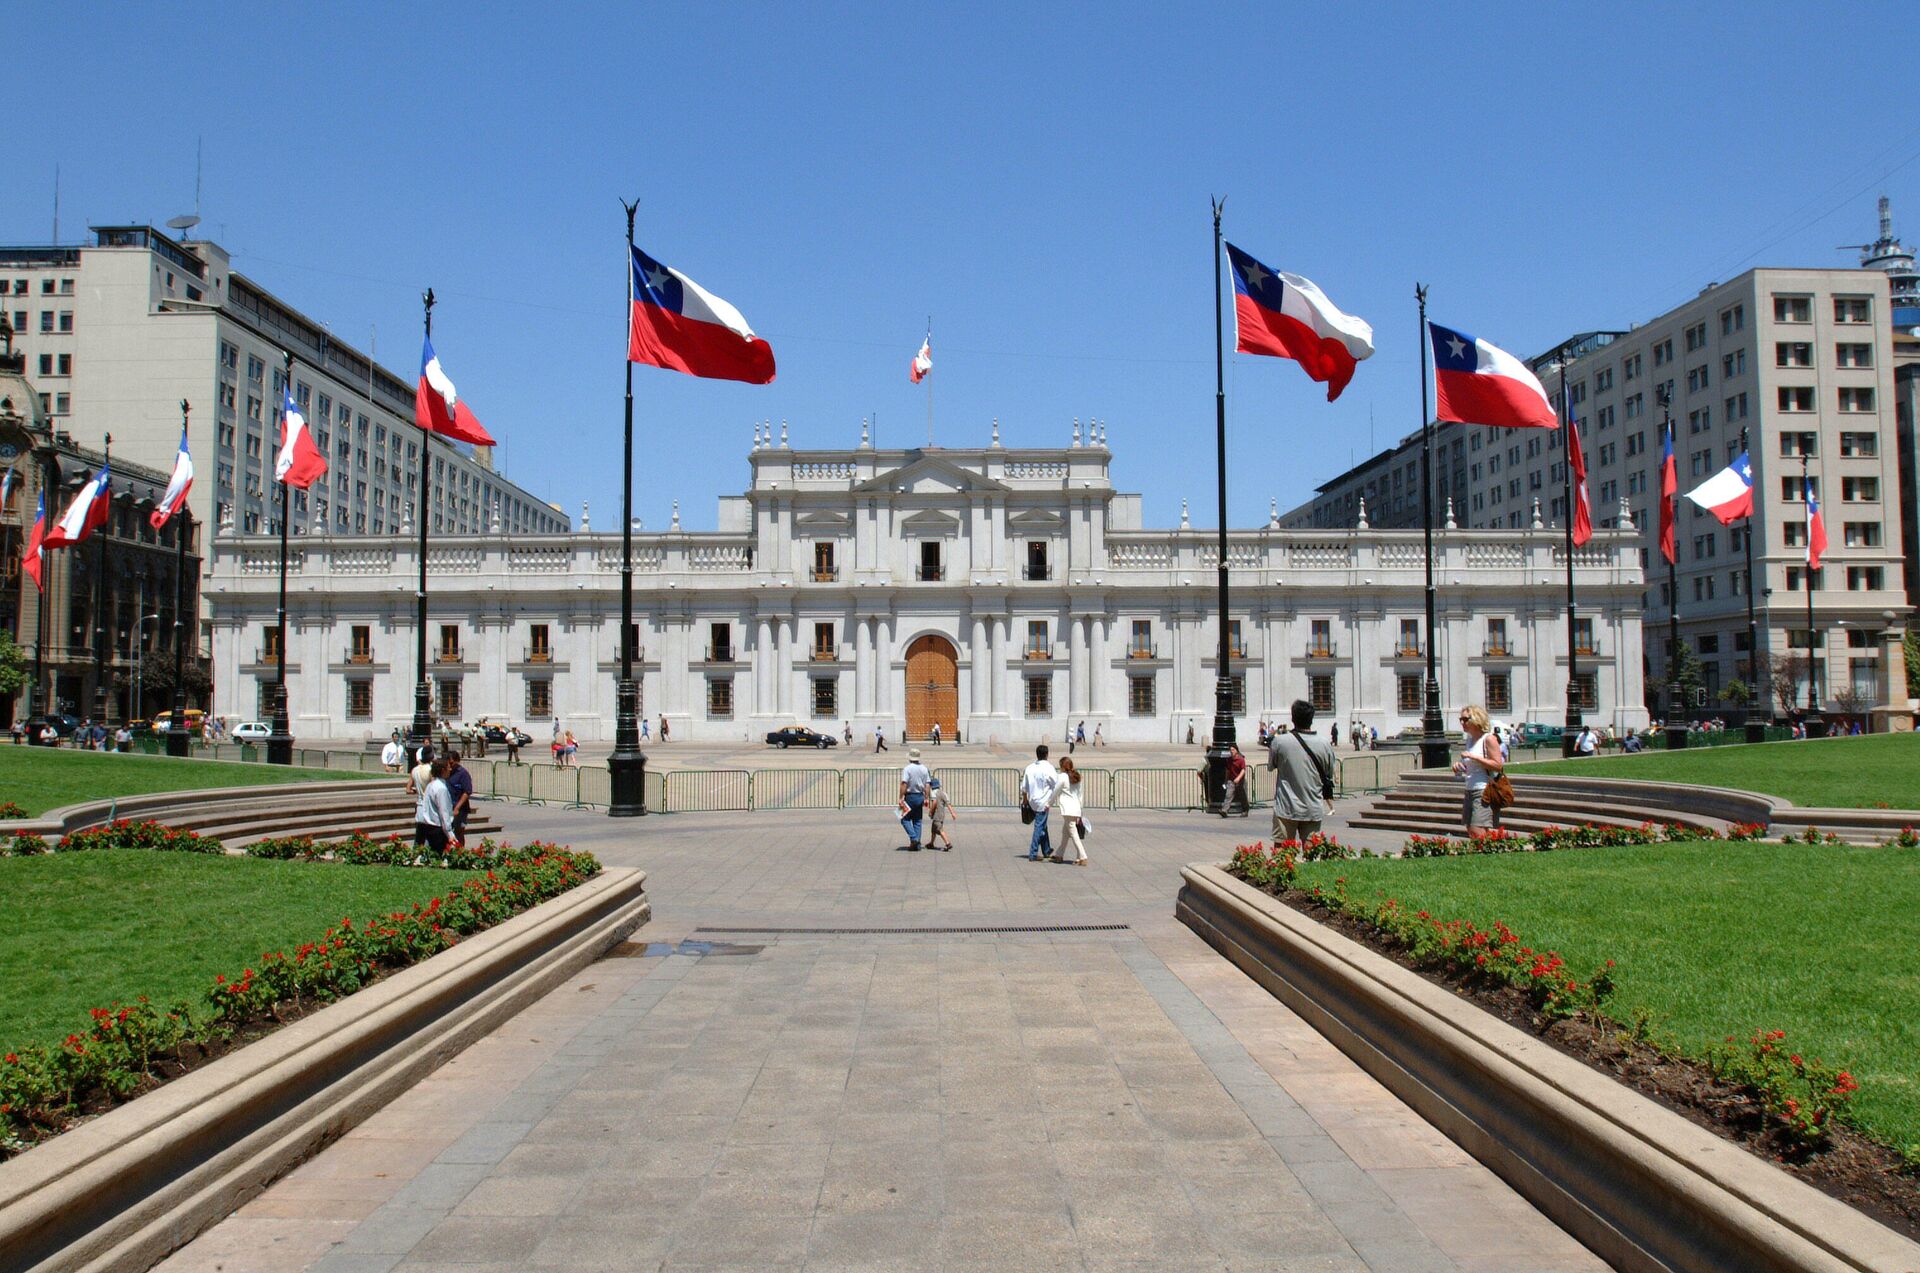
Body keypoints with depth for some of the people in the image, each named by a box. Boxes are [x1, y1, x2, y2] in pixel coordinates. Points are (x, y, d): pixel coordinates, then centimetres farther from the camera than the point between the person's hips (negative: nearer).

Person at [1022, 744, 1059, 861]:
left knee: (1042, 825, 19)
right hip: (1043, 802, -6)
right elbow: (1057, 785, -10)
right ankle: (1033, 854, -4)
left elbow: (1024, 788, 7)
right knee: (1039, 827, -2)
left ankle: (1046, 851, 32)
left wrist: (1025, 801, 18)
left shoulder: (1029, 768, 2)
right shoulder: (1049, 768, -14)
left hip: (1032, 801, 6)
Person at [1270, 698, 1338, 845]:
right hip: (1313, 810, 2)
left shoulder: (1280, 741, -10)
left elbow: (1271, 766, 8)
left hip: (1286, 809, -2)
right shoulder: (1325, 746, -4)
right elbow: (1328, 776, 8)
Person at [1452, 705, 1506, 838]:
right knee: (1471, 832, 7)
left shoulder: (1489, 739, -9)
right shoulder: (1470, 740, 16)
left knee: (1478, 832, -18)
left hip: (1484, 791, -9)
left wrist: (1474, 757, -19)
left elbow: (1498, 765, -18)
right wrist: (1458, 766, 8)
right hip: (1470, 791, 9)